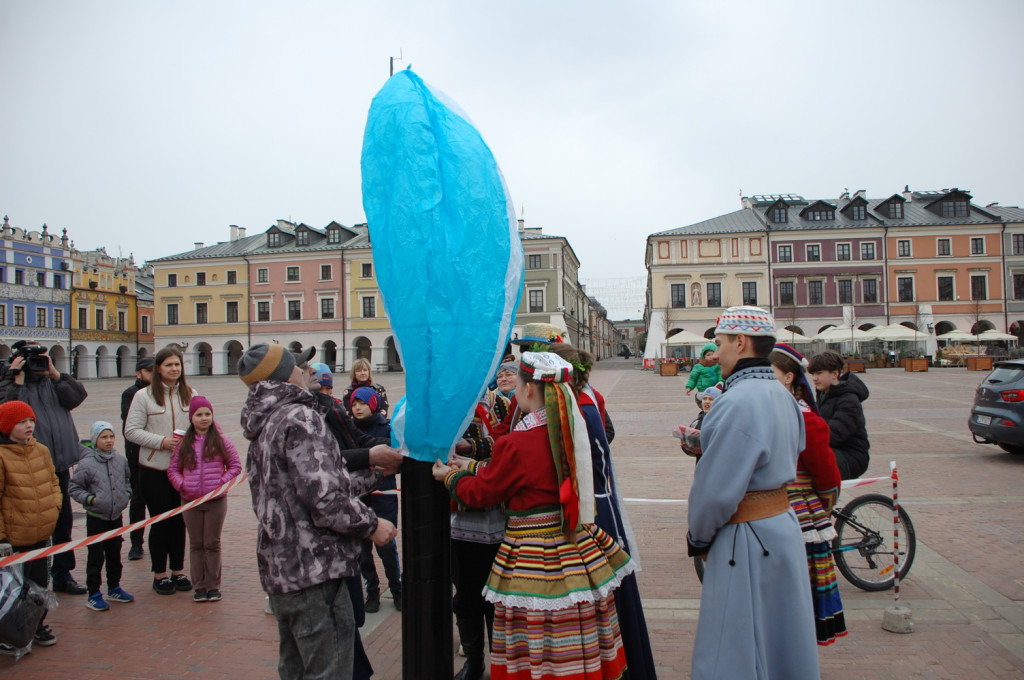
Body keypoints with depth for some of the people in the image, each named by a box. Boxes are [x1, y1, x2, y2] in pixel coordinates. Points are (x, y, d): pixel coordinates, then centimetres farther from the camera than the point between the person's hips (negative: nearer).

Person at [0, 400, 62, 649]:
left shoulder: (41, 450, 4)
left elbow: (53, 482, 15)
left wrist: (54, 506, 0)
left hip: (43, 533, 6)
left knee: (40, 580, 17)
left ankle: (37, 625, 34)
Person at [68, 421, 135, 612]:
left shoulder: (121, 460, 1)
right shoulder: (87, 463, -14)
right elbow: (73, 487, -8)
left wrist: (127, 494, 3)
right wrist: (90, 499, -18)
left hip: (116, 516, 5)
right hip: (96, 517, -5)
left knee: (115, 553, 16)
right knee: (96, 556, 2)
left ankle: (114, 588, 30)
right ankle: (93, 595, 13)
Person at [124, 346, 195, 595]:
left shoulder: (190, 395, 6)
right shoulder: (144, 396, -2)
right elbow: (131, 430, -4)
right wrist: (161, 441, -15)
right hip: (155, 468, -2)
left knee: (180, 519, 9)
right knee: (160, 521, 4)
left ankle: (178, 571, 23)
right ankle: (159, 575, 18)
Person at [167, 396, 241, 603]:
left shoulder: (221, 441, -1)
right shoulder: (184, 443, 4)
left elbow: (235, 466, 3)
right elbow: (172, 468, 9)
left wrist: (222, 482, -10)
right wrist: (181, 484, -7)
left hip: (216, 500, -2)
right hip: (190, 501, 2)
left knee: (212, 543, 6)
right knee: (196, 544, 10)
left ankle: (213, 586, 16)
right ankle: (199, 586, 19)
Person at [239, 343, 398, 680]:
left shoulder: (265, 427, 15)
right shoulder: (299, 418, -17)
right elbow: (325, 498, -25)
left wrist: (375, 471, 22)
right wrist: (371, 525, -11)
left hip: (279, 570, 10)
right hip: (314, 569, -10)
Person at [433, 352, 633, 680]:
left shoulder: (516, 444, -21)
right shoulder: (573, 429, 1)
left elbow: (482, 493, -5)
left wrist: (450, 476, 15)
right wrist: (473, 467, 21)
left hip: (533, 555, -7)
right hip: (577, 544, 7)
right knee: (580, 636, 19)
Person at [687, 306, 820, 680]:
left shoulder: (738, 402, -23)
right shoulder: (782, 395, 6)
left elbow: (716, 490, -22)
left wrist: (698, 538, -6)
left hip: (747, 539, -9)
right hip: (783, 521, 9)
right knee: (778, 641, 22)